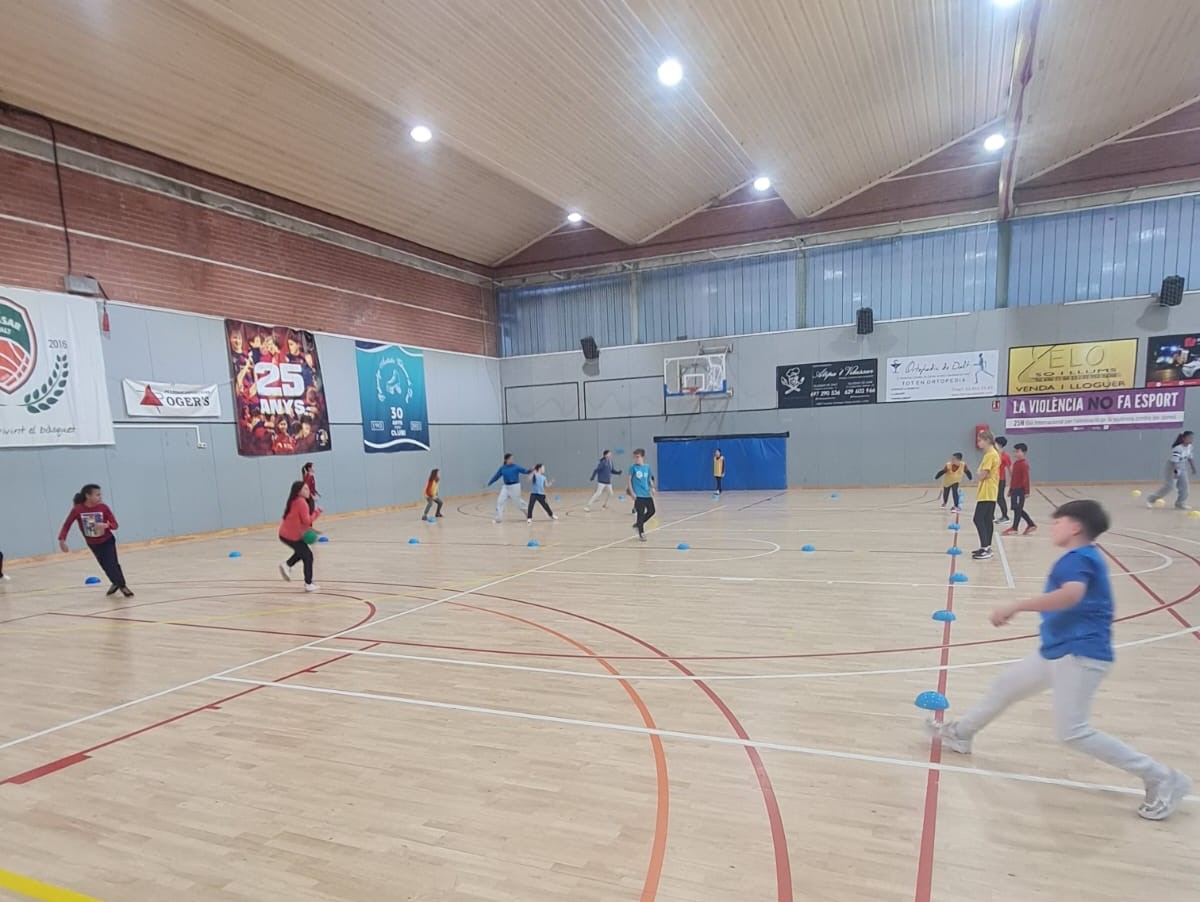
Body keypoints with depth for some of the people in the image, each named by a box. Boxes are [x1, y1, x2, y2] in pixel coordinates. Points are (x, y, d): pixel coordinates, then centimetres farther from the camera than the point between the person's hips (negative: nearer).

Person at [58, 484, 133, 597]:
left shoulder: (103, 507, -19)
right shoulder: (77, 510, -20)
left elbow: (115, 525, -17)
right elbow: (66, 525, -12)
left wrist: (106, 525, -38)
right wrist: (62, 540, -24)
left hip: (107, 541, -1)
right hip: (93, 544, 1)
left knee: (112, 564, -8)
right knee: (106, 566, 11)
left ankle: (122, 585, 12)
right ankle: (116, 584, 35)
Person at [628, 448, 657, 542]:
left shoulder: (647, 467, 6)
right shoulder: (633, 468, -5)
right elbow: (629, 480, -4)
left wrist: (652, 488, 1)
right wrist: (632, 493, -11)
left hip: (647, 494, 5)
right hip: (638, 495, -5)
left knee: (652, 511, 6)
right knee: (641, 514, -3)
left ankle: (638, 524, 25)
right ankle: (641, 533, 10)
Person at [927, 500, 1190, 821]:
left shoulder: (1078, 558, -15)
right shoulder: (1084, 558, 16)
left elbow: (1072, 594, -35)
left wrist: (1016, 607, -34)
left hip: (1079, 655, -11)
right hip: (1058, 652, 11)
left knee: (1073, 732, -8)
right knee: (1004, 687, 18)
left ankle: (1161, 778, 5)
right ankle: (960, 734, 35)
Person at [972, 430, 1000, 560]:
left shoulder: (990, 455, -16)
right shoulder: (992, 453, 15)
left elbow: (983, 474, -18)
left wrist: (978, 475, 1)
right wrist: (980, 475, 2)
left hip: (987, 493, -10)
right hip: (990, 493, 10)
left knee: (978, 519, -10)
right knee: (987, 519, 12)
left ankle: (985, 548, -11)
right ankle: (986, 548, 18)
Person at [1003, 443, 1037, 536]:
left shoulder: (1024, 464, -13)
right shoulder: (1015, 463, 14)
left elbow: (1026, 478, -17)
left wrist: (1027, 491, -20)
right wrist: (1010, 490, 22)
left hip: (1020, 490, -9)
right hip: (1014, 489, 9)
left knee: (1018, 508, -2)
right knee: (1017, 509, 14)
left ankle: (1014, 528, 4)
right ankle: (1031, 525, 25)